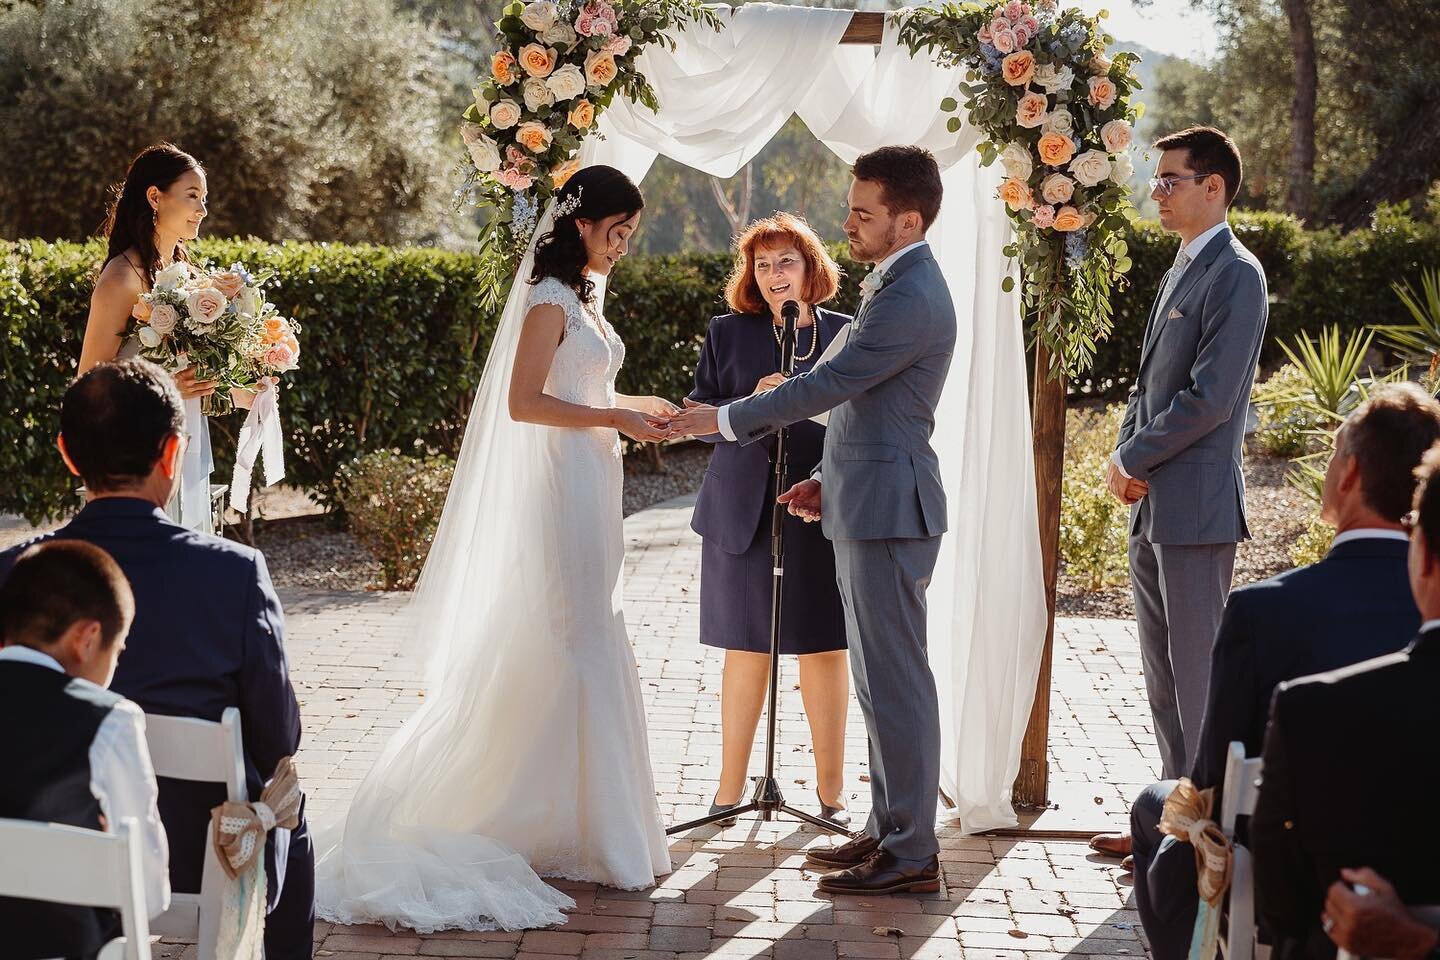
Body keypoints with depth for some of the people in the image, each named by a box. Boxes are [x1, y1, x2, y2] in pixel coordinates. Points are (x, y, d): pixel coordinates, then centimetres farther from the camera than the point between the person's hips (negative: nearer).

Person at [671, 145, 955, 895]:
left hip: (888, 510, -11)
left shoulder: (910, 297, -18)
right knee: (879, 680, 15)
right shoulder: (899, 283, 16)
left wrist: (727, 419, -10)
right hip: (870, 505, 11)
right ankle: (888, 829, 24)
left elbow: (827, 384, -19)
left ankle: (912, 854, 1)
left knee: (895, 680, -6)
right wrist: (830, 479, 19)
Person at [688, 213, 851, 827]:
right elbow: (698, 414, 5)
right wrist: (751, 404, -13)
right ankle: (731, 787, 15)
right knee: (746, 651, 5)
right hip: (744, 511, 0)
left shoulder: (844, 333, 6)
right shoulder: (728, 333, 6)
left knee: (825, 650, 4)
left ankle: (831, 789, 14)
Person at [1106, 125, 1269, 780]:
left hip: (1195, 505, -10)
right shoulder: (1180, 271, 18)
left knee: (1197, 671, -5)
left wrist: (1131, 461, -10)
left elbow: (1209, 399, -20)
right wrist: (1124, 459, 5)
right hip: (1150, 507, 10)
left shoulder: (1235, 274, -12)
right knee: (1161, 673, 15)